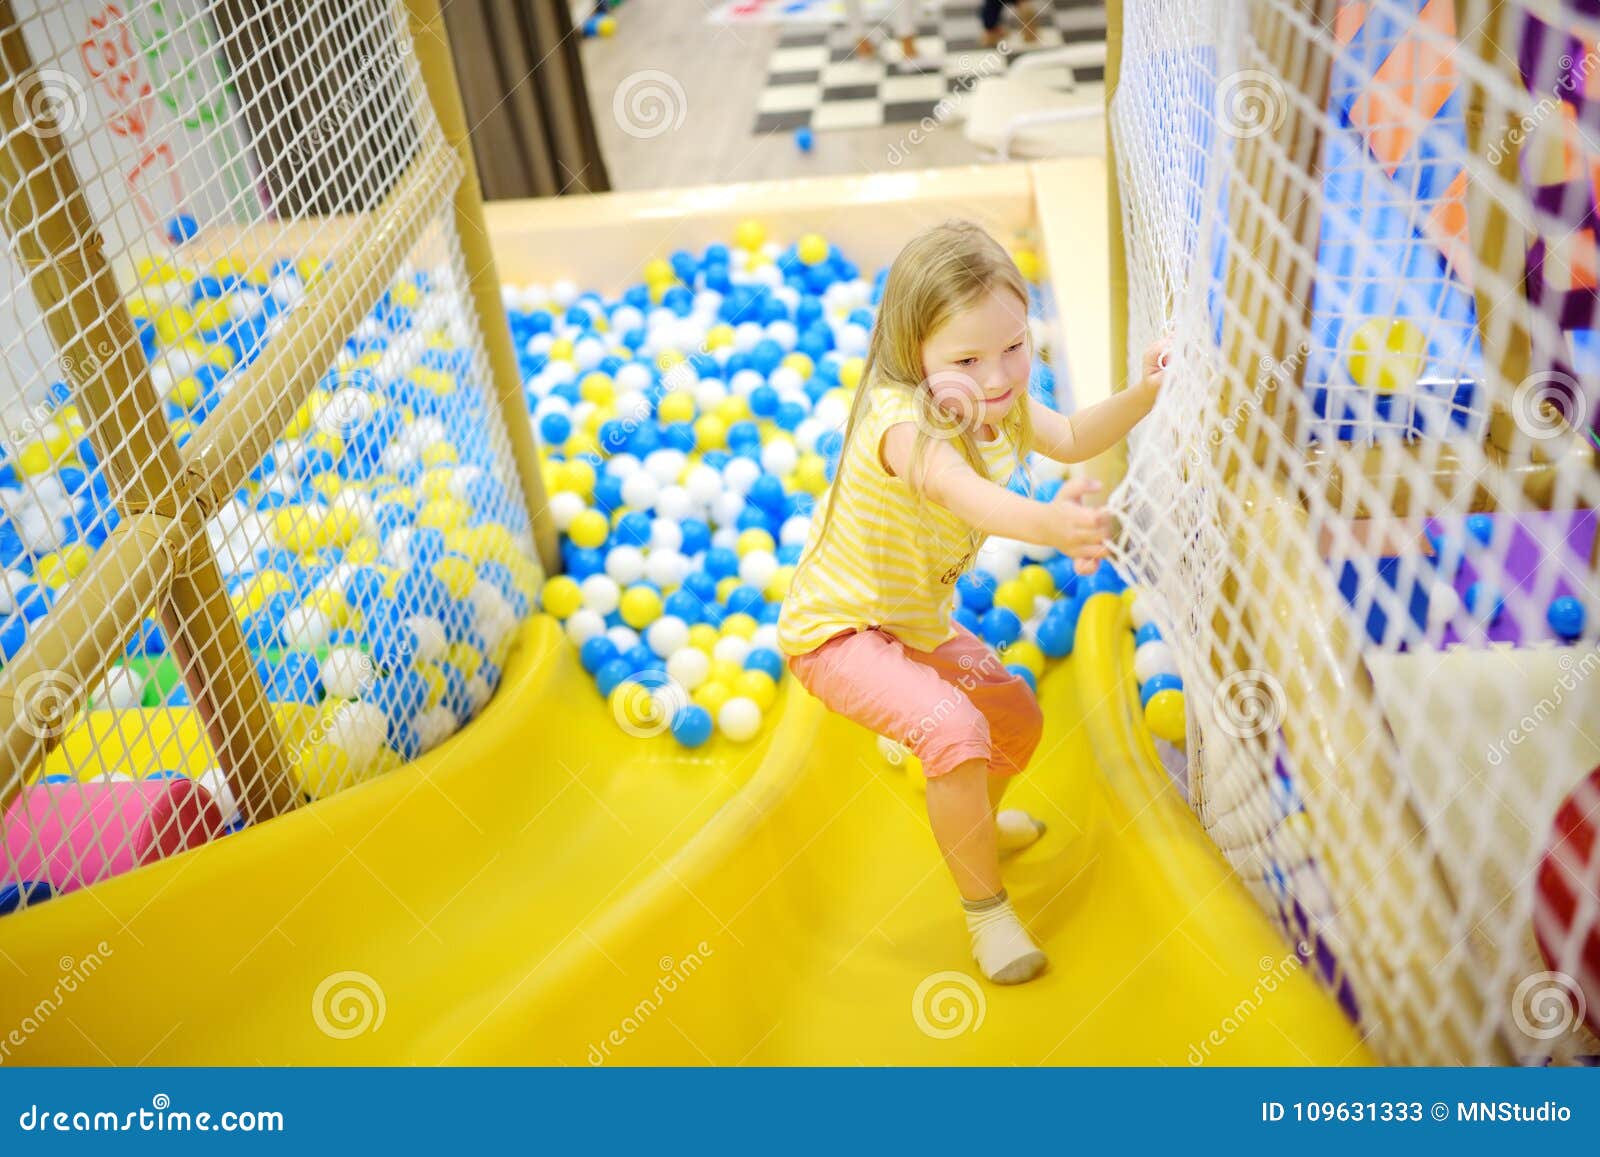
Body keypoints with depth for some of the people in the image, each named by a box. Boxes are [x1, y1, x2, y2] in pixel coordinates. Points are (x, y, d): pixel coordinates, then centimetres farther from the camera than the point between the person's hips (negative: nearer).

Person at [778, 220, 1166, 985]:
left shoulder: (996, 406, -6)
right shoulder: (904, 421, -35)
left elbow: (1072, 440, 10)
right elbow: (955, 488, -57)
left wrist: (1142, 393, -8)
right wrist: (1043, 522, -76)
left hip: (918, 620, 9)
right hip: (839, 633, -9)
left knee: (1018, 720, 19)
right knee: (954, 729, -30)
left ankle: (973, 822, 52)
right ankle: (985, 910, -10)